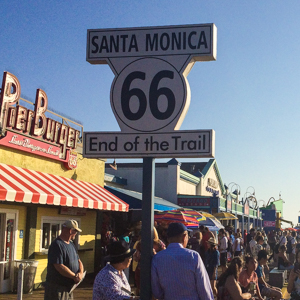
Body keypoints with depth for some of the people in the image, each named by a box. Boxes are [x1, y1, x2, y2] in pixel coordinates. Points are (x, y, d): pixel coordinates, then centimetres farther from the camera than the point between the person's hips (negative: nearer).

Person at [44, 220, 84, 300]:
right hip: (56, 287, -9)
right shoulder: (57, 245, -18)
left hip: (68, 287, 9)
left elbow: (78, 261, 17)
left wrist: (81, 272, -5)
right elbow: (59, 266, -25)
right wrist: (74, 276, -16)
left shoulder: (71, 244, 13)